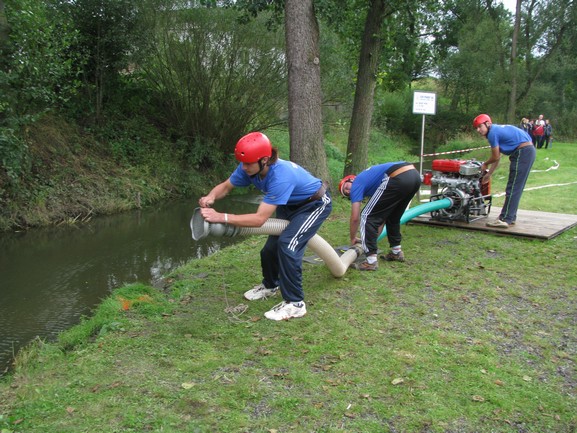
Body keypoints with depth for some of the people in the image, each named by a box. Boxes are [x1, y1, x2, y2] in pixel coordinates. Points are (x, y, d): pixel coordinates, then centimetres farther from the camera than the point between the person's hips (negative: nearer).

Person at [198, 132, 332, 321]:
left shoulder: (280, 176, -42)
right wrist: (211, 197, -30)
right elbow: (225, 186, -7)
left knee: (287, 244, -25)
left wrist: (221, 217, -47)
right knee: (271, 247, 8)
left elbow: (259, 219, -44)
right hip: (291, 205, 8)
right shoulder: (250, 168, -20)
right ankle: (270, 285, 38)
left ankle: (295, 304, -13)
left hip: (315, 204, -8)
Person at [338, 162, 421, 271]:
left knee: (367, 216, 4)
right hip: (415, 175, 9)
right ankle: (396, 252, 39)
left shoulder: (357, 184, 13)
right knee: (393, 216, 31)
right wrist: (375, 237, 37)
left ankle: (371, 261, 0)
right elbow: (382, 214, 36)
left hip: (398, 179, -9)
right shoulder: (369, 178, 35)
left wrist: (353, 239, 24)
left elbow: (355, 218, 9)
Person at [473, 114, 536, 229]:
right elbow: (497, 157, 22)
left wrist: (485, 165, 14)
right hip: (529, 150, 10)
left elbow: (495, 157, -5)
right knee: (516, 188, 14)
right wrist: (489, 174, 24)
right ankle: (510, 217, 21)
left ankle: (505, 219, -8)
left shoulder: (493, 133, -10)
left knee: (513, 188, -9)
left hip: (522, 152, -10)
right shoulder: (498, 130, 19)